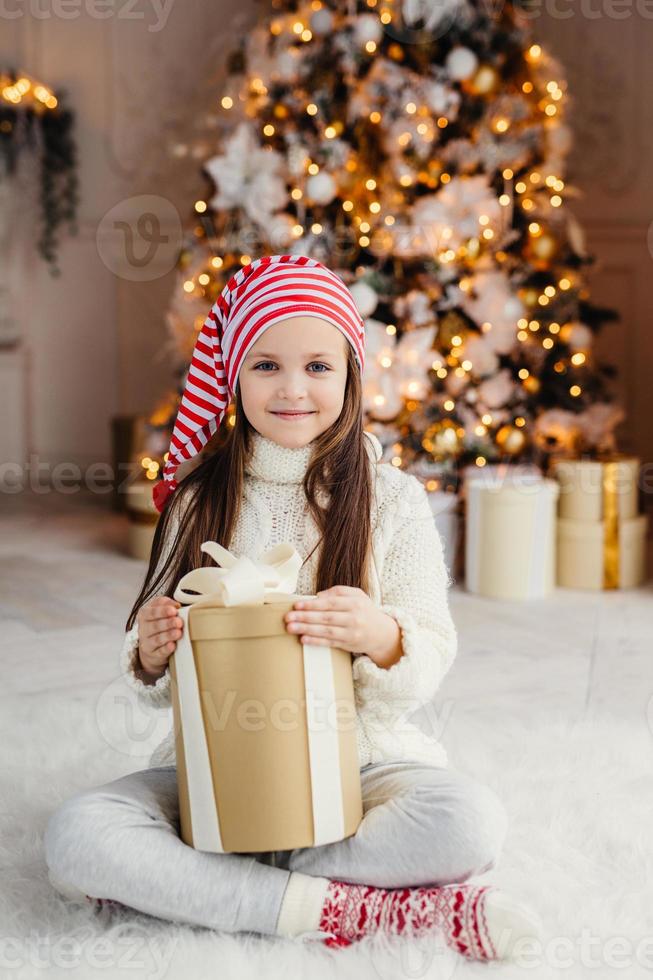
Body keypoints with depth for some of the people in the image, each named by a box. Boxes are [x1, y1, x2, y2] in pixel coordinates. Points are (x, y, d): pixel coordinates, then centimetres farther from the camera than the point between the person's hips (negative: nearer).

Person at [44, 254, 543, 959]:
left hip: (357, 761, -1)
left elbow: (429, 667, -3)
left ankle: (206, 885, -17)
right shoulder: (198, 497, 4)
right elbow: (164, 683, 9)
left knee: (470, 820, -32)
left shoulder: (393, 498, -1)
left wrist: (382, 637, -26)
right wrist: (149, 656, -15)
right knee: (73, 835, -27)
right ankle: (362, 907, -22)